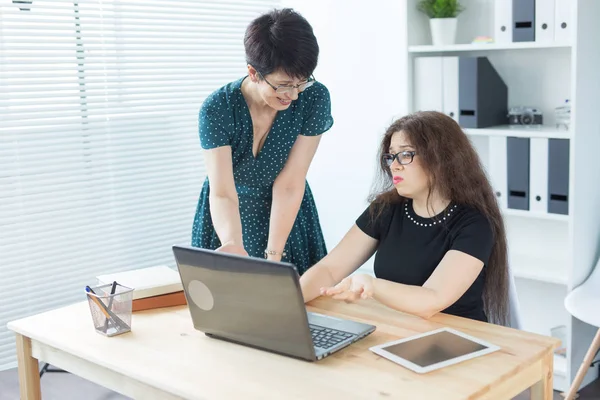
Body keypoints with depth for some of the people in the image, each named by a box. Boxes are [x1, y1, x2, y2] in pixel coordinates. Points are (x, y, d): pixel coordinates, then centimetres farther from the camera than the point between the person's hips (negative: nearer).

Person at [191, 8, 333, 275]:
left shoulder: (314, 98, -22)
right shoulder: (217, 109, -25)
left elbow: (289, 185, -22)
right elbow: (222, 193, -29)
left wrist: (274, 254, -28)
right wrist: (233, 245, -49)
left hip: (287, 217, 1)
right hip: (228, 220, 0)